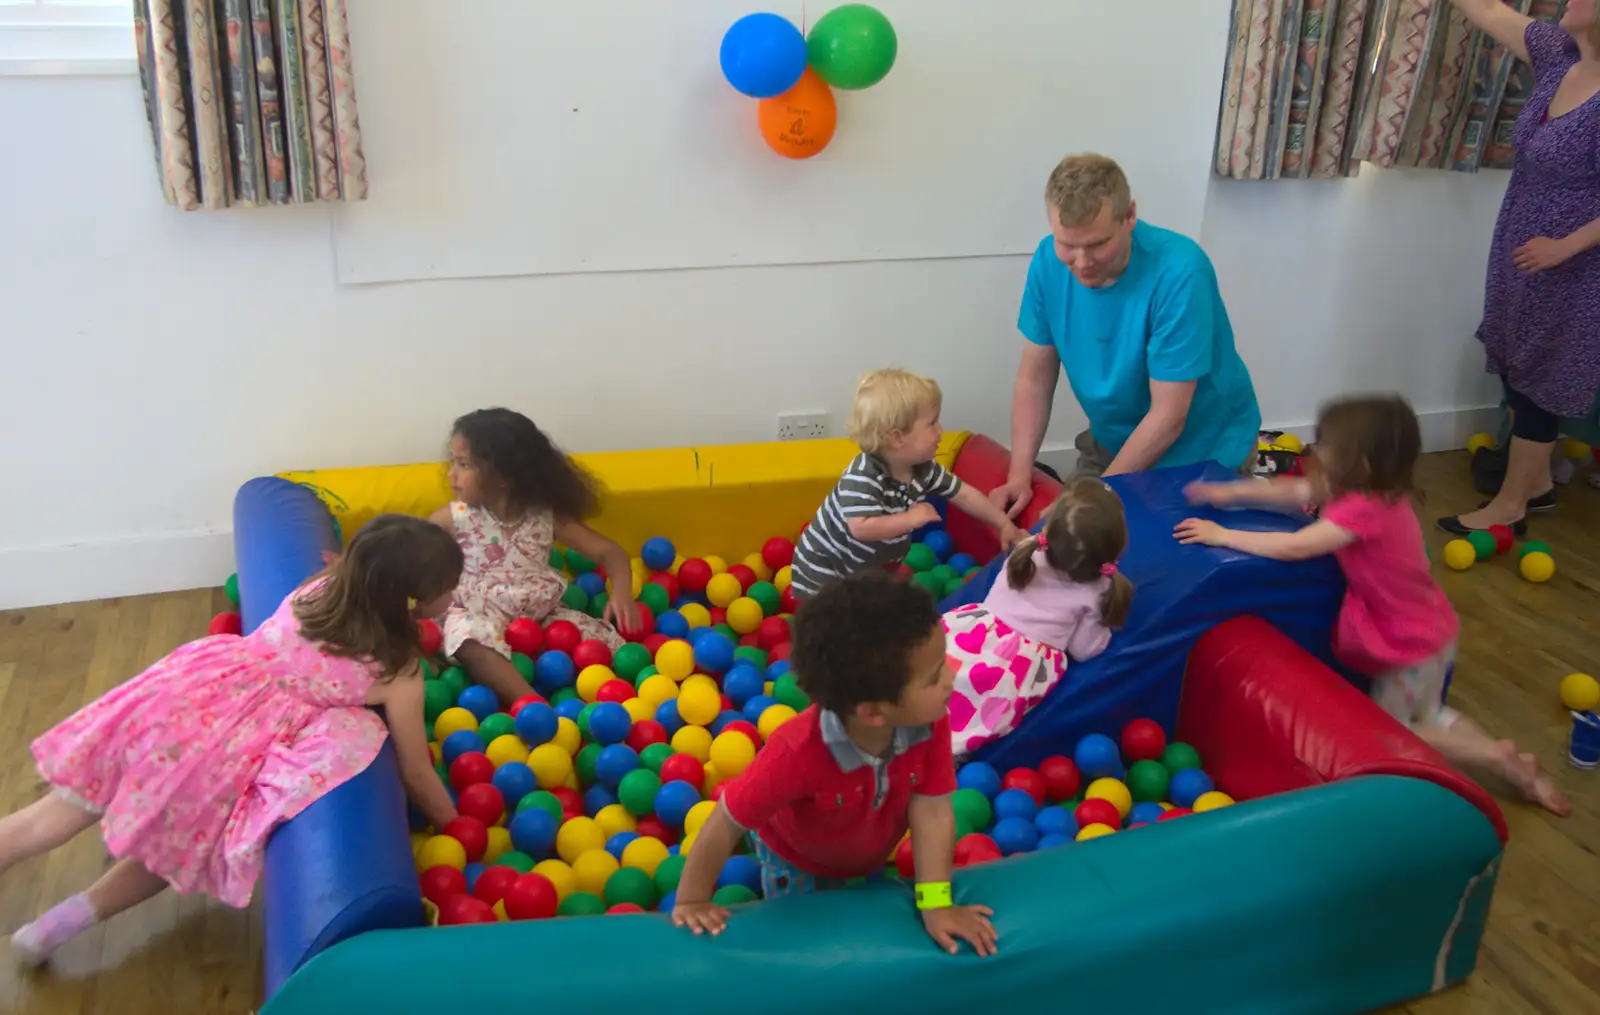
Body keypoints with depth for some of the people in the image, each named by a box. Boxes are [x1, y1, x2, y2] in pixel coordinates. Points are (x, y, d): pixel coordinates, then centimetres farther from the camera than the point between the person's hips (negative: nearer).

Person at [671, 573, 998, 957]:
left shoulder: (931, 724, -36)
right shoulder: (798, 752, -48)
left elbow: (932, 811, -31)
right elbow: (726, 824, -38)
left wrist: (936, 902, -36)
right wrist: (692, 901, -28)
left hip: (871, 855, 4)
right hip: (795, 860, -4)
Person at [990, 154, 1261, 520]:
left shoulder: (1178, 272, -32)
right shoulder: (1049, 261, -16)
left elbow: (1167, 417, -28)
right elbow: (1035, 377, -8)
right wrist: (1019, 475, -18)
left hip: (1202, 453, -4)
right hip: (1114, 442, 5)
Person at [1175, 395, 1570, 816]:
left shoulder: (1363, 511, -33)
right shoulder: (1375, 491, -5)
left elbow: (1293, 547, -37)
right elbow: (1295, 491, 5)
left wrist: (1223, 535, -29)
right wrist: (1232, 492, 2)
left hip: (1412, 646, -9)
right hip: (1430, 631, 9)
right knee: (1425, 717, 28)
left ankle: (1495, 757, 7)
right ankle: (1514, 767, 21)